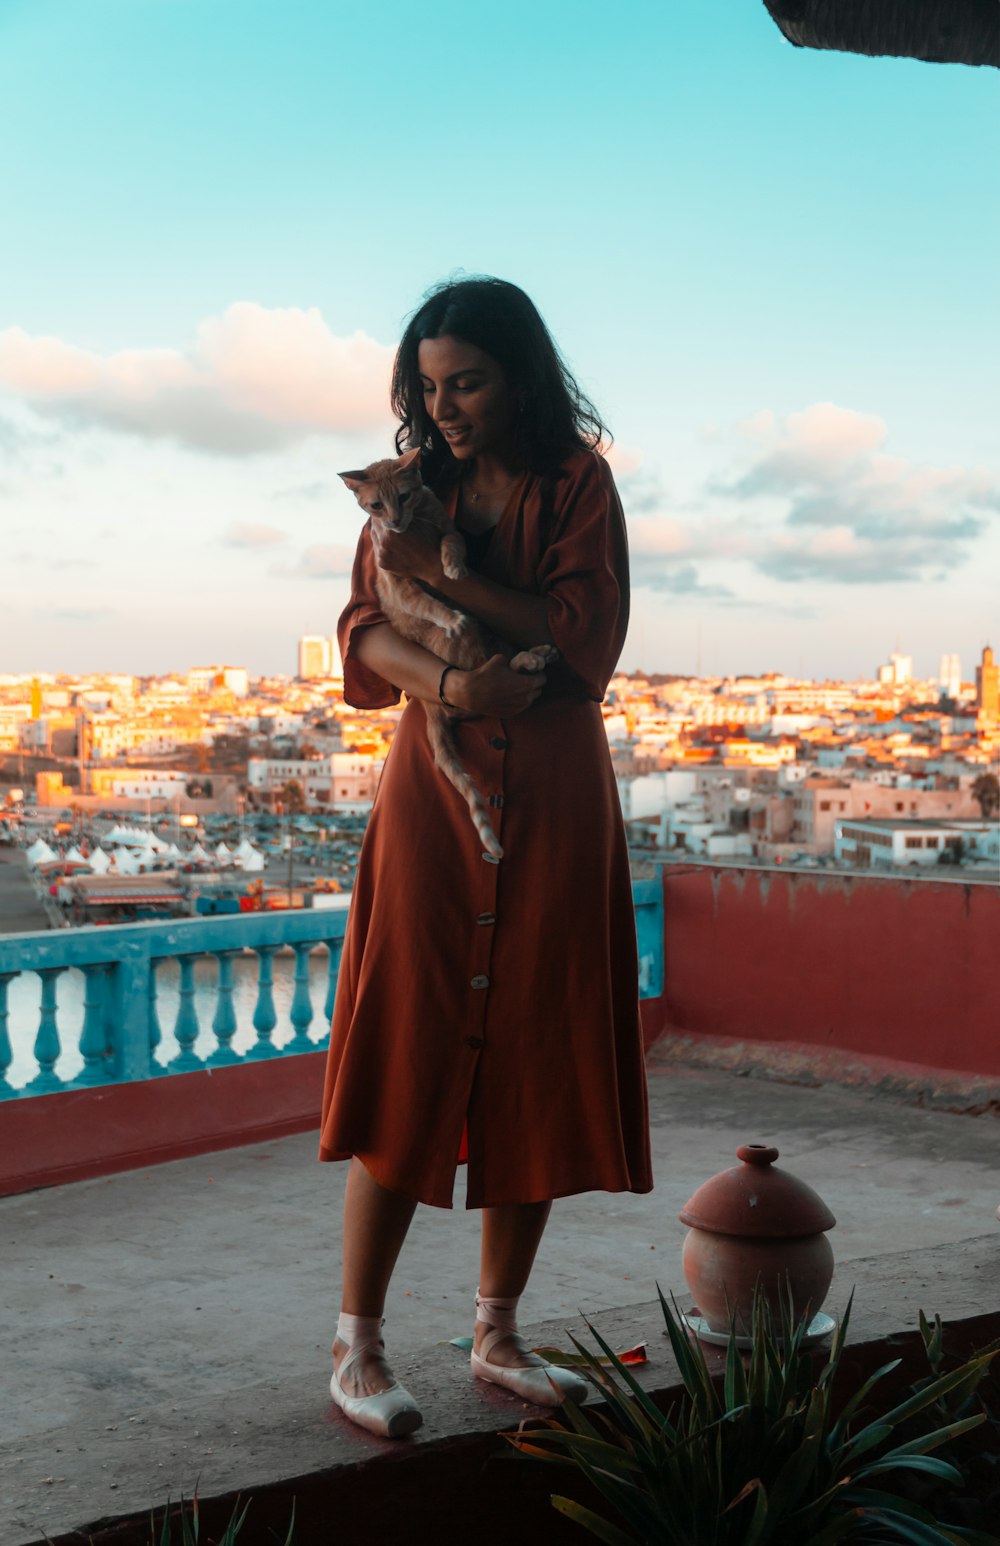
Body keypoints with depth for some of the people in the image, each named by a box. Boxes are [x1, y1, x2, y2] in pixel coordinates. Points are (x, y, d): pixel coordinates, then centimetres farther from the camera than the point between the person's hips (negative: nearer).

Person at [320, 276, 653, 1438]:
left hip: (556, 802, 0)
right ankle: (356, 1346, 2)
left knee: (535, 1068, 3)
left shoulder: (578, 482, 2)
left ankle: (497, 1336, 16)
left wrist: (442, 572, -16)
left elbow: (586, 637, -9)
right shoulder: (417, 483, 7)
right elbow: (365, 632, -1)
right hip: (435, 792, 0)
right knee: (408, 1065, -5)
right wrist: (449, 682, -21)